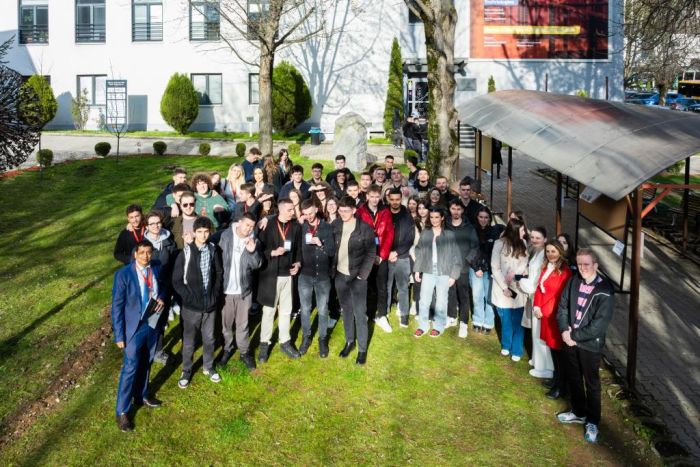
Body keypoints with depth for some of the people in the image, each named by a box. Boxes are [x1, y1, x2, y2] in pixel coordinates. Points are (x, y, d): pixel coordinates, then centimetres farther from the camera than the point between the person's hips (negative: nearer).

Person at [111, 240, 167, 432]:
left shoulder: (156, 269, -3)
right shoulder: (123, 274, -17)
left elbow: (163, 286, 16)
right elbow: (117, 306, -13)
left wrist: (162, 298, -8)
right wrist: (119, 335, -14)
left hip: (153, 324, 5)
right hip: (134, 327, -5)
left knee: (146, 364, 20)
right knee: (130, 368, 1)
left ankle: (141, 396, 42)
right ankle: (122, 411, 15)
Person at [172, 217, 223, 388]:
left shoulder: (213, 250, -4)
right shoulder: (186, 253, -13)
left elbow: (218, 273, 8)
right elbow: (176, 281, -8)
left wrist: (216, 294, -1)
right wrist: (189, 297, -13)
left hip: (210, 304, 3)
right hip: (191, 305, -3)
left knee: (209, 339, 17)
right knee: (189, 341, 11)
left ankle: (208, 367, 35)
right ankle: (186, 371, 29)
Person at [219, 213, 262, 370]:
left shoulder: (254, 241, -3)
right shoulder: (225, 236, -9)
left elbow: (257, 265, -8)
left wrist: (252, 251, -26)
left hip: (244, 289, 1)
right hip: (225, 288, -1)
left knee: (242, 324, 11)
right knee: (225, 323, 13)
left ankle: (244, 352, 25)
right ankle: (227, 349, 32)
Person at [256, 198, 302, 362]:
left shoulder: (296, 226, 2)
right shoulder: (268, 225, -10)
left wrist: (298, 263, -5)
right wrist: (273, 252, -22)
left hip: (288, 274, 4)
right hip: (270, 274, -3)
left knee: (286, 310, 13)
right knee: (268, 310, 7)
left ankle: (285, 342, 26)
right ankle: (264, 344, 19)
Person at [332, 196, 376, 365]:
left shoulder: (365, 228, -12)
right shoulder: (335, 225, -1)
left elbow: (370, 253, -8)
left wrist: (362, 275, -13)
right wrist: (332, 268, -3)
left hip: (357, 276, -4)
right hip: (340, 275, 4)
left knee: (359, 312, 2)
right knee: (346, 310, 15)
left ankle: (362, 348, 14)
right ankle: (349, 340, 31)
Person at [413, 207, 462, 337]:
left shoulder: (449, 235, -2)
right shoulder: (425, 233, 5)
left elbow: (456, 255, -1)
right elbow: (419, 253, 9)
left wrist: (453, 275, -4)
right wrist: (417, 270, 3)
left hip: (444, 273, -2)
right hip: (428, 272, 2)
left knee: (441, 301, 6)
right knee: (424, 300, 2)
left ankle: (438, 326, 21)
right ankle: (423, 325, 16)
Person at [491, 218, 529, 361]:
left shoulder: (523, 244, 4)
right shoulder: (500, 243, -7)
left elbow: (524, 264, 1)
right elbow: (495, 268, -7)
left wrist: (515, 273, -18)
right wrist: (504, 288, -10)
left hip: (518, 289, 2)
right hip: (502, 289, -2)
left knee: (518, 321, 2)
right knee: (506, 321, 11)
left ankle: (516, 351, 16)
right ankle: (506, 346, 34)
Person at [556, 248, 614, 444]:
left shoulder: (604, 290, -18)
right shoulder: (573, 282, -2)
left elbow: (600, 324, -20)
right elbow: (562, 306, 5)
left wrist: (574, 335, -17)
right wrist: (564, 330, -10)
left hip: (590, 344, -5)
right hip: (570, 340, 5)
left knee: (592, 384, 9)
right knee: (573, 378, 20)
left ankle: (593, 423, 25)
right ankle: (578, 412, 40)